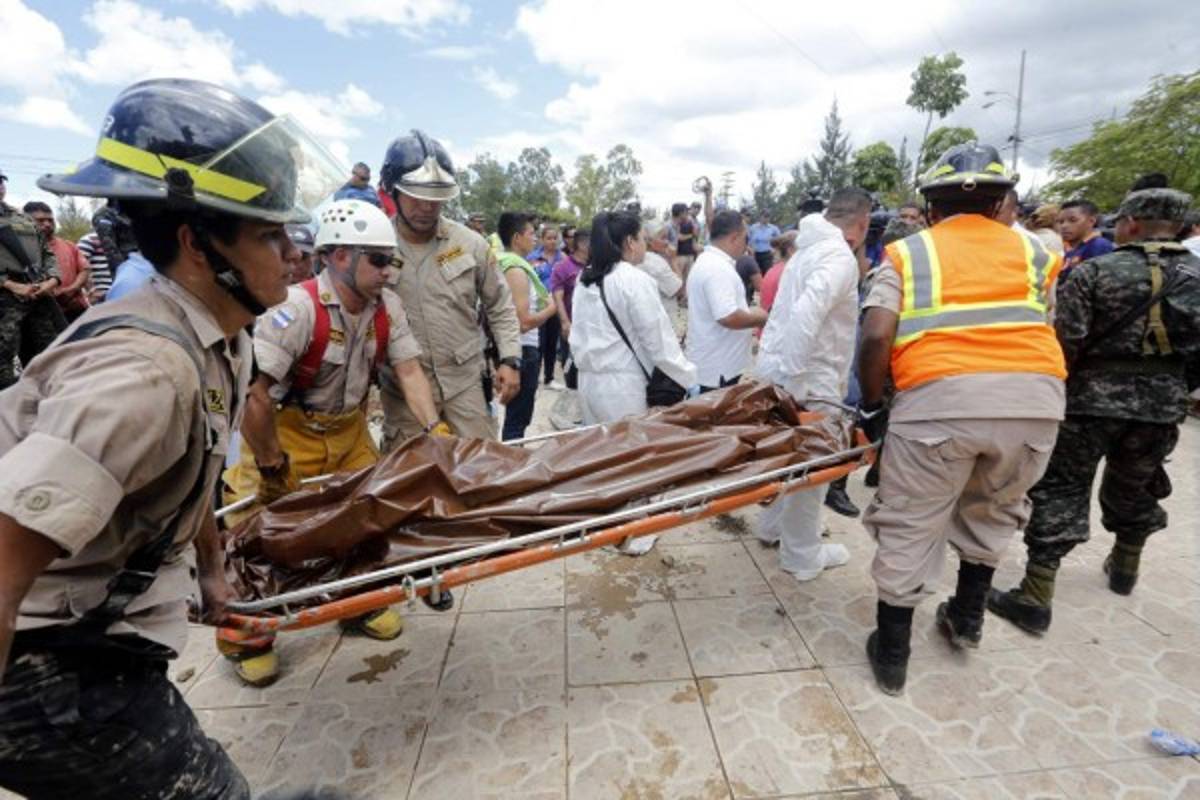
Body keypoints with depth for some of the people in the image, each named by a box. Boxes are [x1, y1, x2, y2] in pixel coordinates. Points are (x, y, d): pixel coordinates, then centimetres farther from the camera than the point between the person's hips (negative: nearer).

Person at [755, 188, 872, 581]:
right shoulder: (839, 257, -16)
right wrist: (795, 377, -29)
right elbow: (806, 313, -31)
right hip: (807, 379, -10)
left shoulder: (810, 249, 15)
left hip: (778, 367, 10)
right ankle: (802, 556, 19)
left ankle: (773, 527, 39)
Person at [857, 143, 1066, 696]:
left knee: (909, 529, 10)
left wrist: (870, 407, 9)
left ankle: (891, 657, 22)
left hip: (941, 396, -3)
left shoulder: (908, 252, 11)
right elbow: (1039, 329, 12)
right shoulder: (1033, 250, 21)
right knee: (991, 510, 27)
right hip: (1036, 398, 4)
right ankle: (967, 618, 44)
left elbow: (875, 339, -3)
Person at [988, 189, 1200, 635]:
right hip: (1161, 403, 5)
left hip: (1092, 398, -5)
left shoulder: (1095, 271, -9)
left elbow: (1065, 341, -15)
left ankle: (1035, 598, -4)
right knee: (1134, 487, 25)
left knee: (1059, 490, -2)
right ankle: (1125, 568, 45)